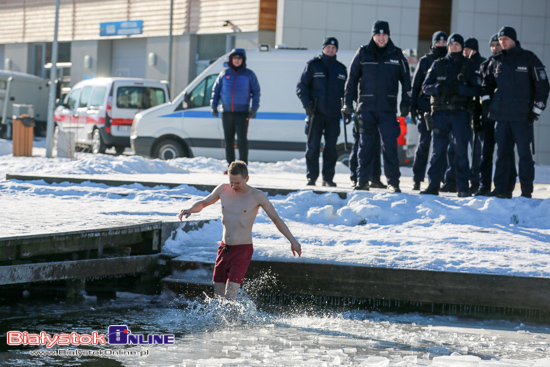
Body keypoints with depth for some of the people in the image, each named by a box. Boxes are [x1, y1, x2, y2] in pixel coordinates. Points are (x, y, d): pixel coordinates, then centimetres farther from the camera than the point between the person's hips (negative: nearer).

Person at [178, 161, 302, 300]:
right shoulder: (223, 190, 2)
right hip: (224, 247, 5)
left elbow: (276, 219, 1)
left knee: (230, 297, -18)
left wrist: (292, 240, -1)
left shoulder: (257, 196, -8)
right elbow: (204, 203, 18)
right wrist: (191, 209, -4)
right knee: (218, 296, 5)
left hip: (243, 250, -5)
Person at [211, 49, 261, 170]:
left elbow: (256, 92, 5)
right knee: (229, 141, 5)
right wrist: (213, 106, 6)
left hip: (242, 113, -3)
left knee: (242, 140, -8)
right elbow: (216, 90, 15)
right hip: (226, 113, 3)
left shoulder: (249, 74, 4)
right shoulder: (225, 73, 10)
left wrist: (254, 109, -5)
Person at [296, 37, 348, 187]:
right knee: (313, 145, -4)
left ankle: (328, 178, 9)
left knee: (331, 146, 2)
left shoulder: (341, 69, 14)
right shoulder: (313, 65, 4)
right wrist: (307, 104, -10)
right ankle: (311, 177, 2)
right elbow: (301, 87, 3)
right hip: (316, 113, -3)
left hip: (334, 114, 3)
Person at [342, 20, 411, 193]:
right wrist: (348, 102, 1)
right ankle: (362, 180, 10)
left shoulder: (397, 55, 6)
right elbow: (352, 78, 7)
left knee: (390, 145, -6)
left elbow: (406, 80, 10)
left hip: (388, 108, 0)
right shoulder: (363, 53, 5)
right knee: (365, 145, 3)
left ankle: (393, 182, -1)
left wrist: (405, 104, 2)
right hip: (366, 107, 0)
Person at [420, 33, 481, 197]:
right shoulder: (438, 64, 12)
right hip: (440, 111, 1)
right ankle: (433, 185, 3)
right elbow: (425, 86, 6)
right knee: (438, 150, 0)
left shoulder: (470, 66, 7)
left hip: (460, 112, -1)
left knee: (461, 150, -2)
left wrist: (459, 89, -18)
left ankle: (463, 188, 2)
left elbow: (476, 90, -2)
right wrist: (439, 88, -15)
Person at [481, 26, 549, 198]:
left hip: (522, 115, -4)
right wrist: (485, 98, 6)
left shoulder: (528, 58, 0)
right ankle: (500, 189, 5)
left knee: (524, 153, -2)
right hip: (501, 115, 4)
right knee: (502, 152, 3)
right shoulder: (496, 61, 12)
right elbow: (487, 81, 25)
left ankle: (527, 191, 1)